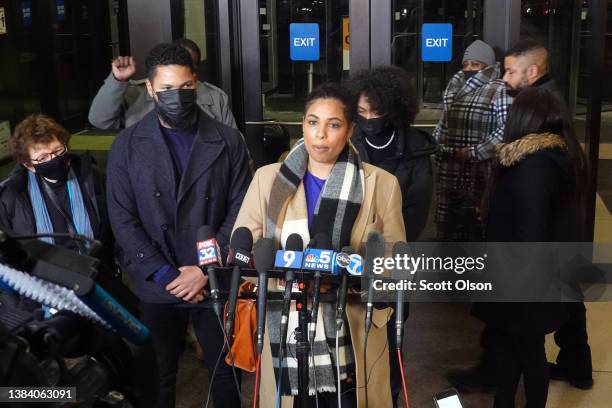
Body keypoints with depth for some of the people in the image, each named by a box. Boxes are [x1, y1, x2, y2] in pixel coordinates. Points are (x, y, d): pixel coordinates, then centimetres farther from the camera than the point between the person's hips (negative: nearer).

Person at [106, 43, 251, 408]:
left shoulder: (228, 141, -1)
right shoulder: (128, 146, -1)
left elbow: (240, 211, -3)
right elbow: (123, 220, -4)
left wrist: (207, 270, -11)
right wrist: (165, 275, -11)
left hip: (215, 284, 0)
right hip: (156, 286, 0)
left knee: (225, 372, 13)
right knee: (159, 377, 15)